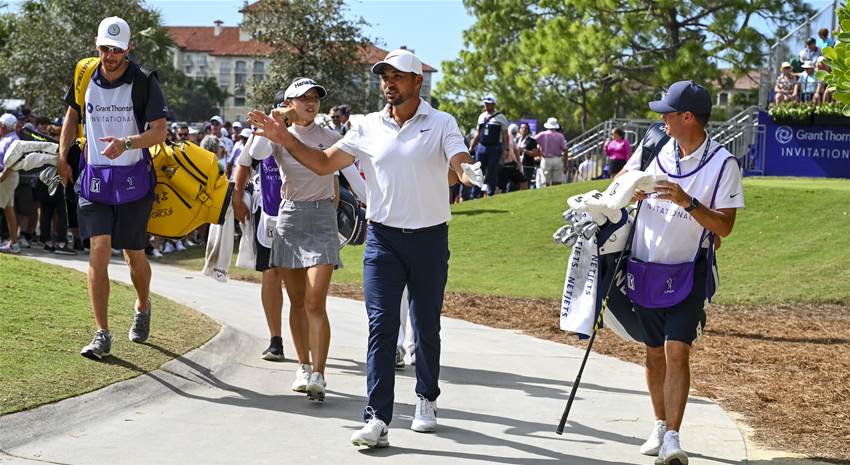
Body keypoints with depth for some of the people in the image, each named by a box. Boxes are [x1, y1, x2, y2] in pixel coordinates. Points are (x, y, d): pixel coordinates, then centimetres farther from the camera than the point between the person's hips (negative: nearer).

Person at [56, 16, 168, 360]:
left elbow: (159, 132, -12)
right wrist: (63, 156, 9)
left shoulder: (144, 83, -10)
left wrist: (127, 143, -30)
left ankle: (143, 308, 39)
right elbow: (73, 113, 18)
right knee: (99, 250, -10)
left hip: (134, 179, -2)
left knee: (134, 255, 8)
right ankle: (102, 335, -10)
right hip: (94, 177, 2)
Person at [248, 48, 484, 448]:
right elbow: (324, 163, 8)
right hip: (383, 238, 1)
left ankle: (427, 401, 32)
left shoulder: (442, 124, -3)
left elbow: (462, 164, -17)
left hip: (429, 238, -1)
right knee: (381, 326, -7)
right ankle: (377, 421, -10)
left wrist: (470, 173, -41)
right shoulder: (369, 127, 5)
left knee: (427, 326, 11)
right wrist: (285, 140, -4)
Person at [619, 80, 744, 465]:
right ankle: (660, 426, 28)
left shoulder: (723, 164, -12)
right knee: (654, 352, 12)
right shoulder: (654, 148, 0)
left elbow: (724, 227, -14)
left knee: (677, 351, -15)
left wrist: (688, 202, -28)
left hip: (689, 272, -4)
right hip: (645, 268, 5)